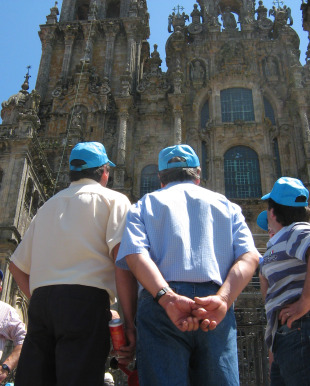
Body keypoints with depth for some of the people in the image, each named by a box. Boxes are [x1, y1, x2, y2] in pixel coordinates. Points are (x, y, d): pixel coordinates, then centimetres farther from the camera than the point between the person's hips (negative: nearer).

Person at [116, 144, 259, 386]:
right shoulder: (225, 204, 22)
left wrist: (167, 298, -15)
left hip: (159, 306, -1)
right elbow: (249, 257, 3)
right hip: (217, 312, 1)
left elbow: (135, 255, -3)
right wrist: (222, 300, -10)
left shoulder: (145, 205, 19)